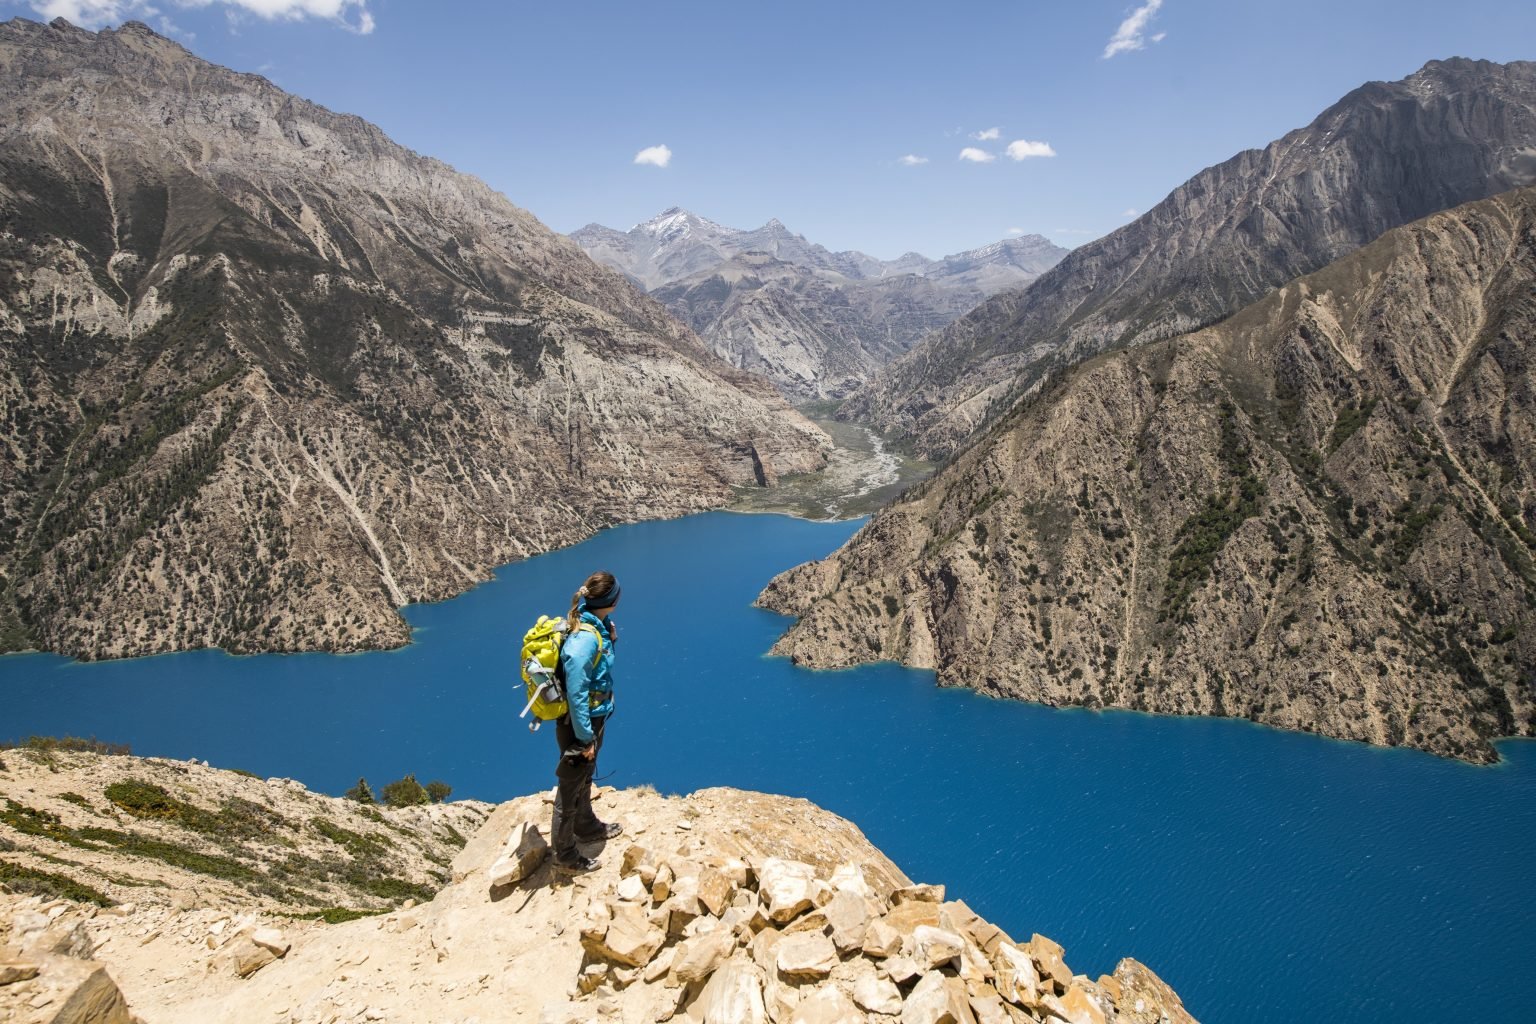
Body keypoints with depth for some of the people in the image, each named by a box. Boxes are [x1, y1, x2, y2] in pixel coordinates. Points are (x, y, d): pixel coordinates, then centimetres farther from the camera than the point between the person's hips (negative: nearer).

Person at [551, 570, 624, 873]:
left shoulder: (593, 625, -3)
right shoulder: (585, 640, -32)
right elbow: (576, 694, -27)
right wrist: (585, 737, -21)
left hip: (594, 718, 9)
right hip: (580, 725, -9)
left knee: (585, 779, 29)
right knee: (570, 790, 9)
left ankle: (587, 826, 52)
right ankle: (566, 856, 27)